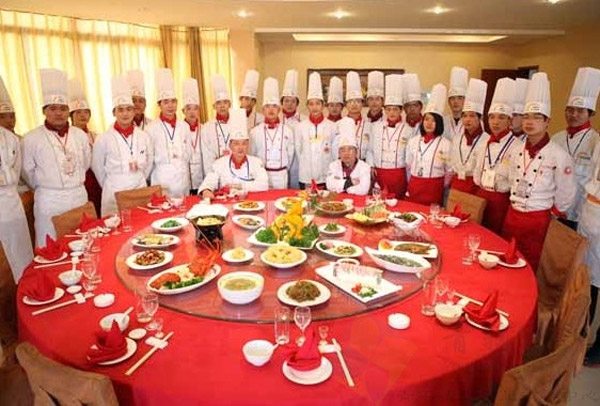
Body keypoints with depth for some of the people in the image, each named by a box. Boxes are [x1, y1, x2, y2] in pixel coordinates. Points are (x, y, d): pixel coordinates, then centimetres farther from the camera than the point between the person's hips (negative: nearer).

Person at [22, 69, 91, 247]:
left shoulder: (80, 135, 4)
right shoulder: (31, 138, -8)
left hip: (79, 196, 3)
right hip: (49, 201, -3)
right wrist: (45, 187, 13)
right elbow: (28, 173, 2)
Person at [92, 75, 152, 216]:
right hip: (114, 194, -3)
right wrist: (111, 186, 8)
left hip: (140, 191, 3)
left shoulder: (144, 137, 0)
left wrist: (139, 181, 13)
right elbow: (97, 168, 2)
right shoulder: (103, 139, -8)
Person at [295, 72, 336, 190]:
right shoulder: (300, 127, 0)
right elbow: (298, 151, 7)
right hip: (305, 178, 0)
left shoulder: (332, 126, -1)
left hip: (326, 178, 0)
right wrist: (305, 167, 7)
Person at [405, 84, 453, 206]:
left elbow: (449, 171, 1)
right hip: (413, 188, 3)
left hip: (434, 189, -3)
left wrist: (440, 187, 6)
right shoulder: (413, 141, 5)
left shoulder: (446, 143, -5)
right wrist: (413, 185, 14)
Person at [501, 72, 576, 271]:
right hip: (512, 215, 5)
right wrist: (516, 207, 15)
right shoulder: (517, 150, 3)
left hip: (538, 221, -5)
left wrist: (551, 215, 3)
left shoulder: (559, 155, -14)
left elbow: (566, 194, -7)